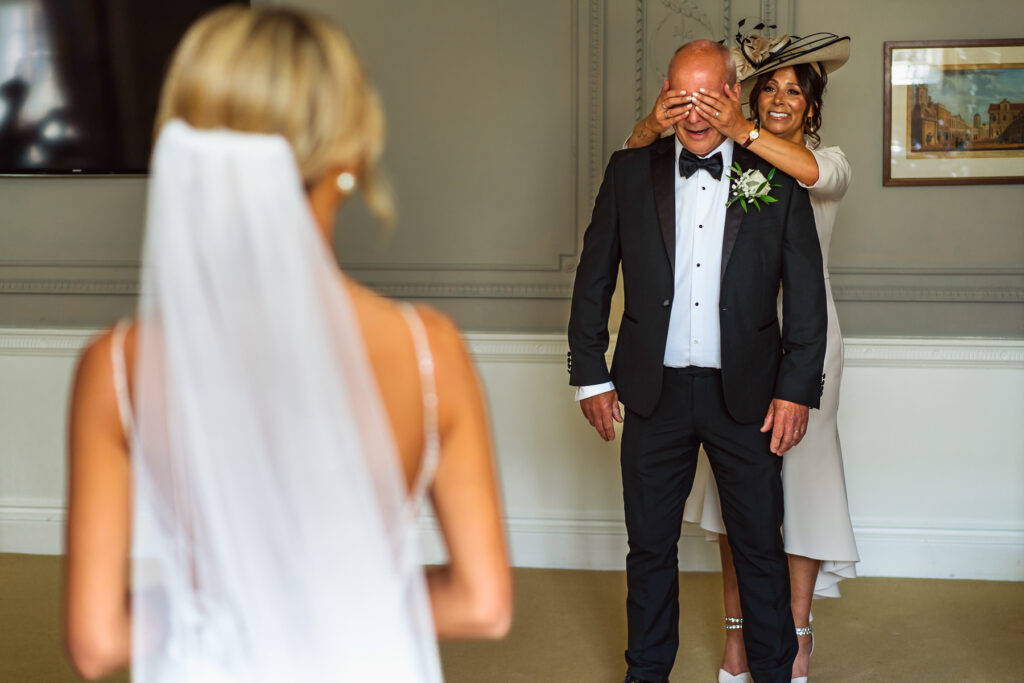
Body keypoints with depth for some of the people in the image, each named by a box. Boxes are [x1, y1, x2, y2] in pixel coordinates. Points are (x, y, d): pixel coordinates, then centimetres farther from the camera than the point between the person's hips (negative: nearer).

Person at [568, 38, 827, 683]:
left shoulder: (777, 179, 0)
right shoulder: (630, 171, 3)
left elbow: (807, 291, 1)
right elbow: (593, 278, 7)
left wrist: (797, 389, -4)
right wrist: (591, 375, 4)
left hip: (746, 393, -1)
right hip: (655, 390, 1)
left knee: (761, 545, 8)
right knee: (650, 544, 11)